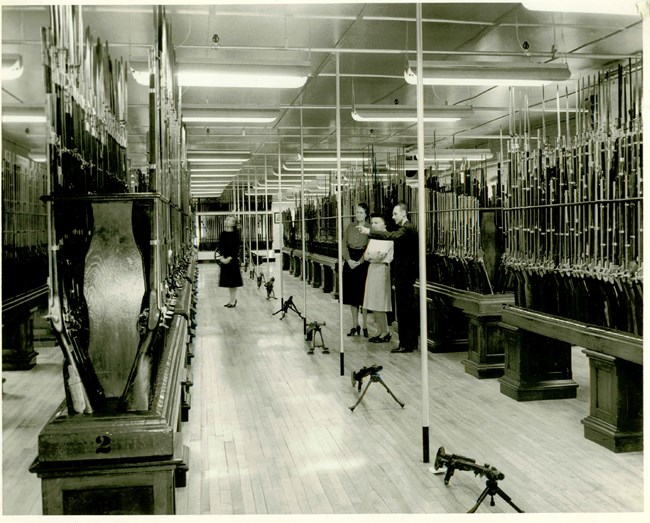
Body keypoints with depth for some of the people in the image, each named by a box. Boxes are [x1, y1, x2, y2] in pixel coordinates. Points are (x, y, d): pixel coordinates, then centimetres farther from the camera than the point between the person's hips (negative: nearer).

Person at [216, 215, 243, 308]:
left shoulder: (235, 234, -7)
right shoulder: (222, 234, 7)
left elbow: (236, 248, -11)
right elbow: (220, 246, 5)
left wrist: (230, 258, -19)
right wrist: (221, 257, -8)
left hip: (233, 259, -5)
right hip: (224, 259, 5)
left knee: (233, 280, -1)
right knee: (227, 279, 10)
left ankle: (233, 300, 5)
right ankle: (232, 299, 21)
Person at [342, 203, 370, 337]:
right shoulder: (350, 227, 10)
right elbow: (344, 245, 6)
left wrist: (359, 262, -17)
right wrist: (349, 260, -8)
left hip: (363, 262, -5)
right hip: (350, 262, 5)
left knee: (363, 294, -2)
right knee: (351, 294, 8)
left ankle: (365, 326, 6)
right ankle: (355, 325, 17)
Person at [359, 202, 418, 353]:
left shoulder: (407, 229, -14)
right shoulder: (405, 228, 17)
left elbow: (391, 236, -31)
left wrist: (369, 232, -32)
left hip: (404, 275, -10)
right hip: (406, 274, 10)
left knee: (403, 309, -7)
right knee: (409, 308, 14)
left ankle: (405, 344, -4)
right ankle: (412, 342, 21)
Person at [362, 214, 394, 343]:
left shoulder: (387, 238, -10)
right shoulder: (373, 238, 18)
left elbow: (380, 256, -17)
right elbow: (366, 256, 13)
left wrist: (370, 256, 1)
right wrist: (373, 256, -8)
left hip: (382, 270, -9)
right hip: (372, 269, 9)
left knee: (378, 305, -6)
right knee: (373, 304, 8)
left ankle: (385, 333, 3)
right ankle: (381, 331, 15)